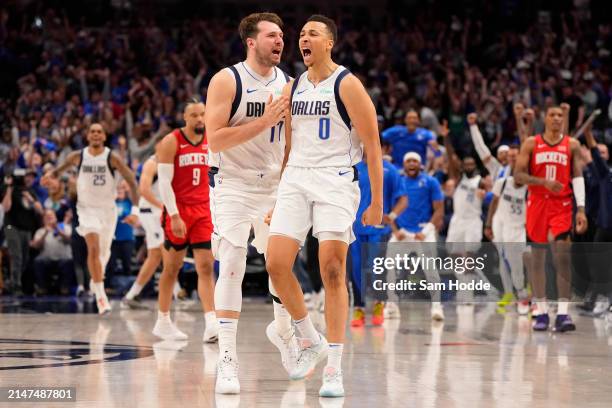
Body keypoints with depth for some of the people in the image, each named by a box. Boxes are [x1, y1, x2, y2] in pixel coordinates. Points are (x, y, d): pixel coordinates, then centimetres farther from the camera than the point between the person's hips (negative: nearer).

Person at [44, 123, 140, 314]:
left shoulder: (112, 158, -11)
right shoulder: (78, 156, -5)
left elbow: (132, 182, -10)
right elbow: (59, 170, 11)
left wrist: (135, 211, -17)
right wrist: (51, 175, -15)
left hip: (108, 209, 1)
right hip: (87, 209, -1)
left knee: (104, 251, 14)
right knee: (94, 248, -19)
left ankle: (95, 280, 46)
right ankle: (100, 295, -18)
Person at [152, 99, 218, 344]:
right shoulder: (171, 142, -7)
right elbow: (164, 181, -12)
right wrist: (175, 215, -19)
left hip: (203, 211, 4)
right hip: (177, 212, -3)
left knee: (206, 267, -7)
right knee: (172, 268, 6)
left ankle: (211, 324, -15)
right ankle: (163, 322, 18)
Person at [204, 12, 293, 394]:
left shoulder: (287, 82, 3)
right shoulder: (226, 81, -13)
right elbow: (215, 139, -20)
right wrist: (263, 121, -25)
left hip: (275, 184, 5)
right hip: (232, 185, -5)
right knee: (232, 268, -12)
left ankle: (283, 329, 41)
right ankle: (227, 358, -10)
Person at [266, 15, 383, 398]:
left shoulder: (347, 85, -5)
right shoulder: (292, 89, 13)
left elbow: (373, 145, -6)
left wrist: (377, 203, -10)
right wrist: (278, 197, 21)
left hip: (335, 181, -6)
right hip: (295, 180, 6)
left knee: (333, 271, -9)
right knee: (276, 264, -7)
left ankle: (335, 368, -2)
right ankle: (312, 341, 14)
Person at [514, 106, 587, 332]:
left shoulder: (572, 145, 5)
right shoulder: (531, 143, 4)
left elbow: (578, 177, 0)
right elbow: (519, 176, -1)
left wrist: (581, 209, -10)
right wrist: (544, 182, -17)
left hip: (562, 205, -1)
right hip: (537, 203, 1)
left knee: (562, 258, -13)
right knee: (537, 258, 5)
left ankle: (563, 313, -17)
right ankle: (541, 312, 13)